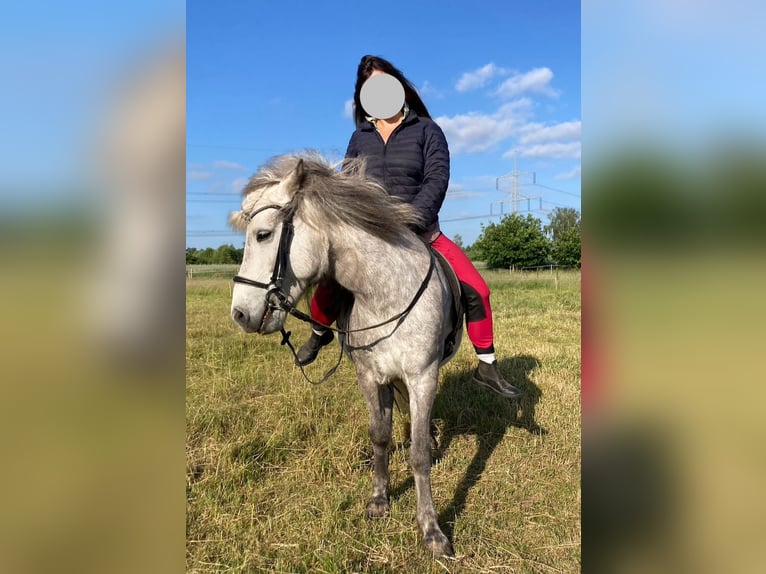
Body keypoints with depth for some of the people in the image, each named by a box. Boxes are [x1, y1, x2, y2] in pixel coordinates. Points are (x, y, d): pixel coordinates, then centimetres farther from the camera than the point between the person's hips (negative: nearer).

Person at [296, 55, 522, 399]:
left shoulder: (426, 130, 1)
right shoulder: (359, 139, 10)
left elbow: (437, 179, -12)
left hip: (422, 235, -1)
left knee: (476, 289, -11)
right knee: (324, 289, -11)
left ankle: (487, 367, 9)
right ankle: (321, 333, 26)